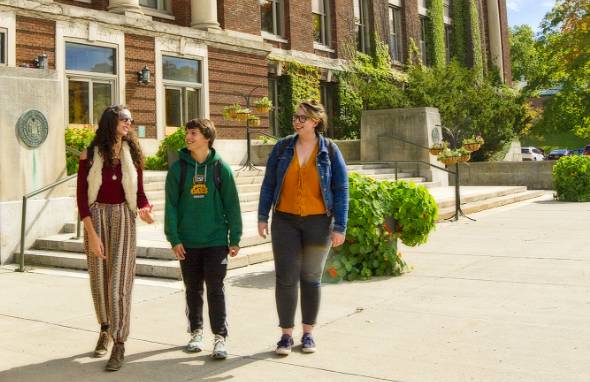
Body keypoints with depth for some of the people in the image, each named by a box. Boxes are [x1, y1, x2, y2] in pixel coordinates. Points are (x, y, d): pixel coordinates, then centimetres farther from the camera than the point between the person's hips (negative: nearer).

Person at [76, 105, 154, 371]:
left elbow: (139, 192, 9)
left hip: (123, 218, 0)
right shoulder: (90, 155, -3)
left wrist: (144, 209, -14)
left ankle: (119, 343, 0)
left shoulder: (132, 154, 2)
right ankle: (105, 329, 33)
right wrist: (91, 233, -12)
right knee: (99, 278, 10)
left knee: (119, 280, -6)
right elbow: (81, 196, -4)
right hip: (96, 217, 0)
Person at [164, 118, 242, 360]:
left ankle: (220, 337, 7)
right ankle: (196, 333, 27)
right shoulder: (178, 168, 0)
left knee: (215, 289, -1)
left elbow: (232, 205, 0)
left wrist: (235, 239, -2)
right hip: (187, 242, 2)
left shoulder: (220, 168, -2)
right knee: (193, 289, 13)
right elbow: (171, 206, 0)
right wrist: (173, 239, -6)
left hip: (216, 241, -2)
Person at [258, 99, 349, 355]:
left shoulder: (330, 151, -2)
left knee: (311, 278, 10)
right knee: (286, 278, -1)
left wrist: (340, 227, -7)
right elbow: (269, 183, 6)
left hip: (318, 222, -1)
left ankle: (308, 334, 23)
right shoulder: (283, 147, 2)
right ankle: (286, 335, 11)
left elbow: (341, 190, -3)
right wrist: (262, 217, 2)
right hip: (285, 221, 1)